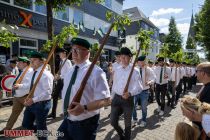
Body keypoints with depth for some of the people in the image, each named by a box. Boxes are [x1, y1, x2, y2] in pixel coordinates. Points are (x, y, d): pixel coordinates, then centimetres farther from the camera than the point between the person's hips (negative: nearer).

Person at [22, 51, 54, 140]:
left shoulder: (45, 74, -21)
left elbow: (47, 92, -25)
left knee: (41, 127, 11)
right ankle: (41, 132, 42)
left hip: (41, 104, -9)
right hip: (32, 103, 9)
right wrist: (29, 97, 4)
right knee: (26, 124, 20)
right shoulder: (34, 72, 7)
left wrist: (33, 100, -25)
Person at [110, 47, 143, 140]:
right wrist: (113, 96, 15)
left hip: (128, 99, -4)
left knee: (127, 123, 15)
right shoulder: (117, 70, 6)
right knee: (113, 121, 7)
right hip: (116, 98, 4)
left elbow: (139, 87, -13)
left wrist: (130, 93, -30)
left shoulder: (134, 71, -10)